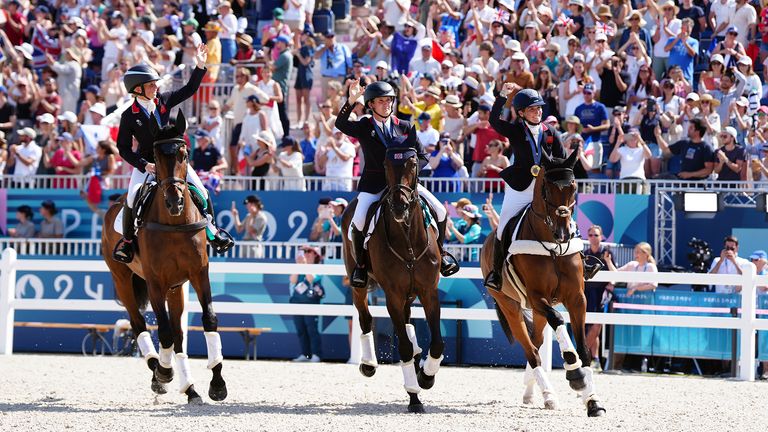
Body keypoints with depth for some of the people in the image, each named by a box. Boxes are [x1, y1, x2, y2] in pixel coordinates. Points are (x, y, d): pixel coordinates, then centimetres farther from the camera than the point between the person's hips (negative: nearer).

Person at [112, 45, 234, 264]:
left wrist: (200, 67, -1)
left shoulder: (163, 101, -3)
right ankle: (127, 239, -4)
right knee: (131, 198, -24)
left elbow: (189, 89, 9)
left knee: (201, 192, -6)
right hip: (146, 162, -4)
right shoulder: (129, 116, -13)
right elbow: (124, 148, -10)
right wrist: (144, 165, -22)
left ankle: (211, 228, 18)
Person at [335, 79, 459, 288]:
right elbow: (341, 124, -17)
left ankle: (439, 252, 19)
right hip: (374, 184, -3)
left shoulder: (405, 127, 8)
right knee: (358, 222, -26)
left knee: (440, 211, -7)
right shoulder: (363, 127, 2)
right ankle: (360, 264, -2)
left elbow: (421, 156, 9)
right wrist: (351, 101, -30)